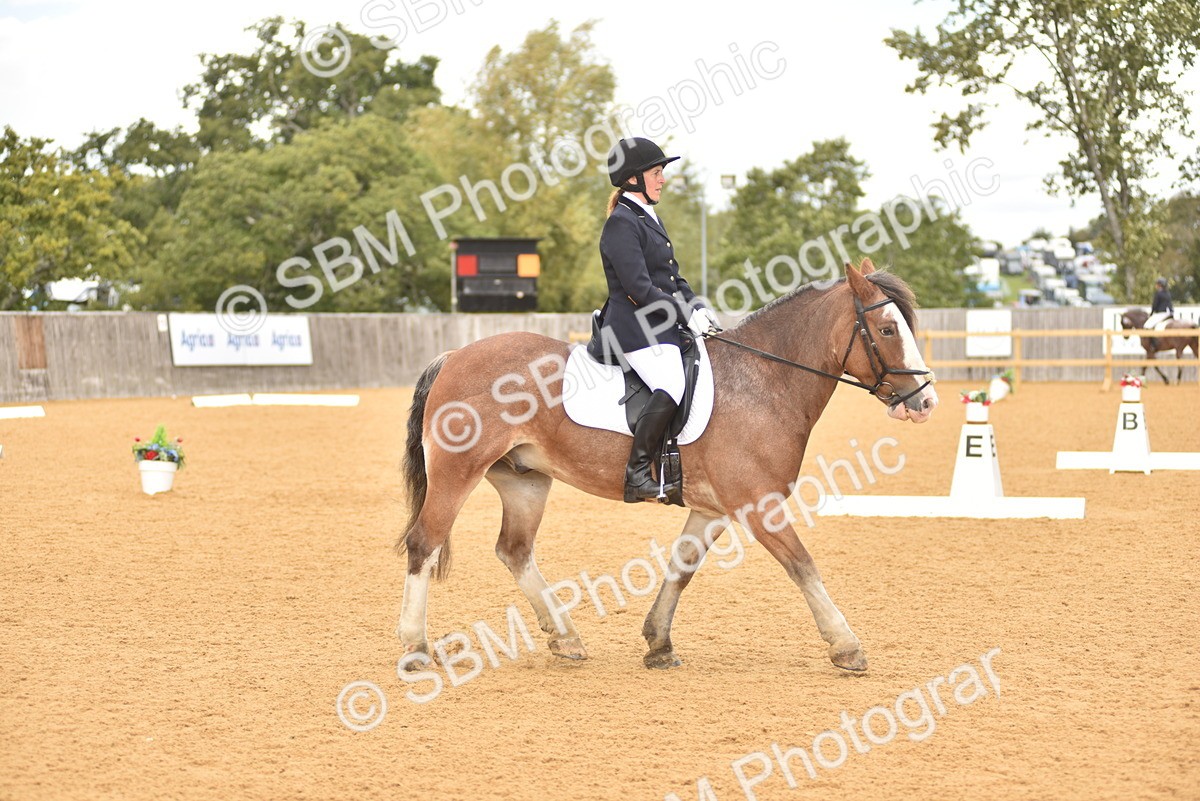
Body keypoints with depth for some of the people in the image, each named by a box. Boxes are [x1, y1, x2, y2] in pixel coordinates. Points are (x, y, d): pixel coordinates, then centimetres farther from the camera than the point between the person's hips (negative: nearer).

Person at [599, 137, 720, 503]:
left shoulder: (649, 218, 19)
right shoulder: (622, 223, -12)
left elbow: (671, 276, 23)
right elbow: (639, 289, -19)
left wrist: (698, 307, 7)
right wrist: (686, 315, -15)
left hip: (661, 326, 11)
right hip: (636, 327, -11)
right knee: (672, 386, -28)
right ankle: (636, 475, -25)